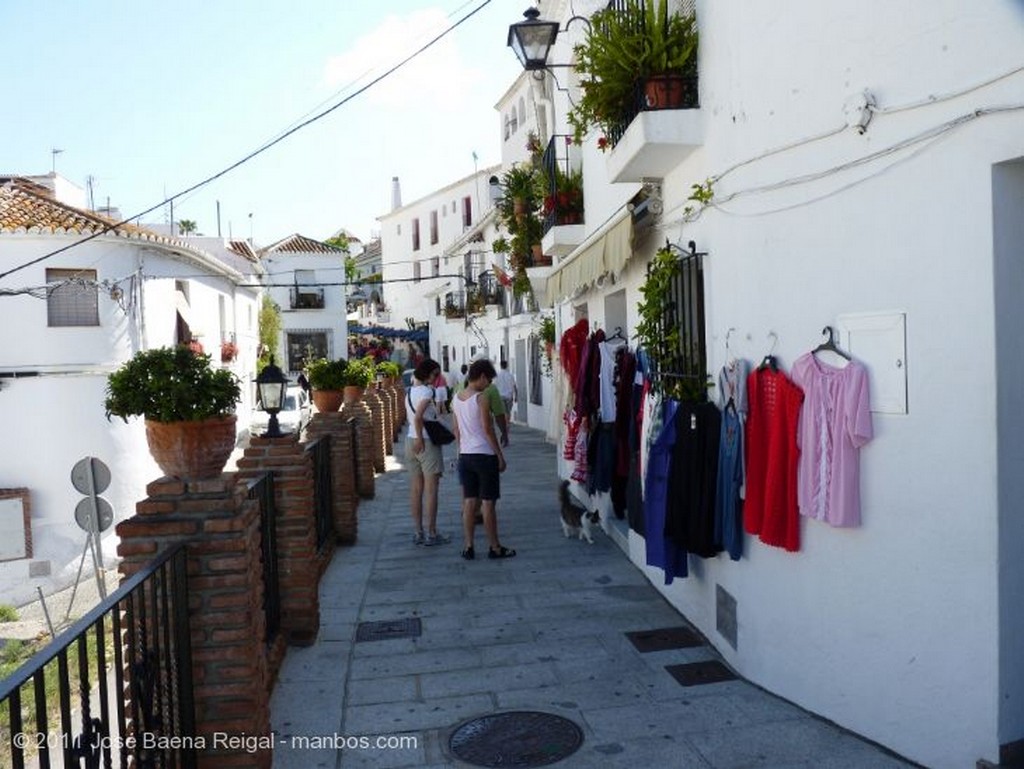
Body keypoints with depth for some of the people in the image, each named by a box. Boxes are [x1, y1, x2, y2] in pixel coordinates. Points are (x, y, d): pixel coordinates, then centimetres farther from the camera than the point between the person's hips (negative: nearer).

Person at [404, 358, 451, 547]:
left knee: (416, 489, 10)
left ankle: (418, 532, 15)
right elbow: (418, 417, -23)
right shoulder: (427, 391, -13)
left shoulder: (410, 391, 13)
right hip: (427, 442, -8)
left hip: (411, 440, 8)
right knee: (431, 489, -2)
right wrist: (420, 439, -16)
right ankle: (431, 534, 2)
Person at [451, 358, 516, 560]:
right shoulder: (482, 399, -15)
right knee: (488, 503, 2)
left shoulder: (456, 399, 6)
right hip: (484, 455, -6)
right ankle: (495, 547, 12)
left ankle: (468, 547, 13)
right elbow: (487, 430, -15)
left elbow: (456, 430, 12)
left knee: (469, 502, 10)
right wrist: (500, 456, -8)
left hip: (465, 455, 6)